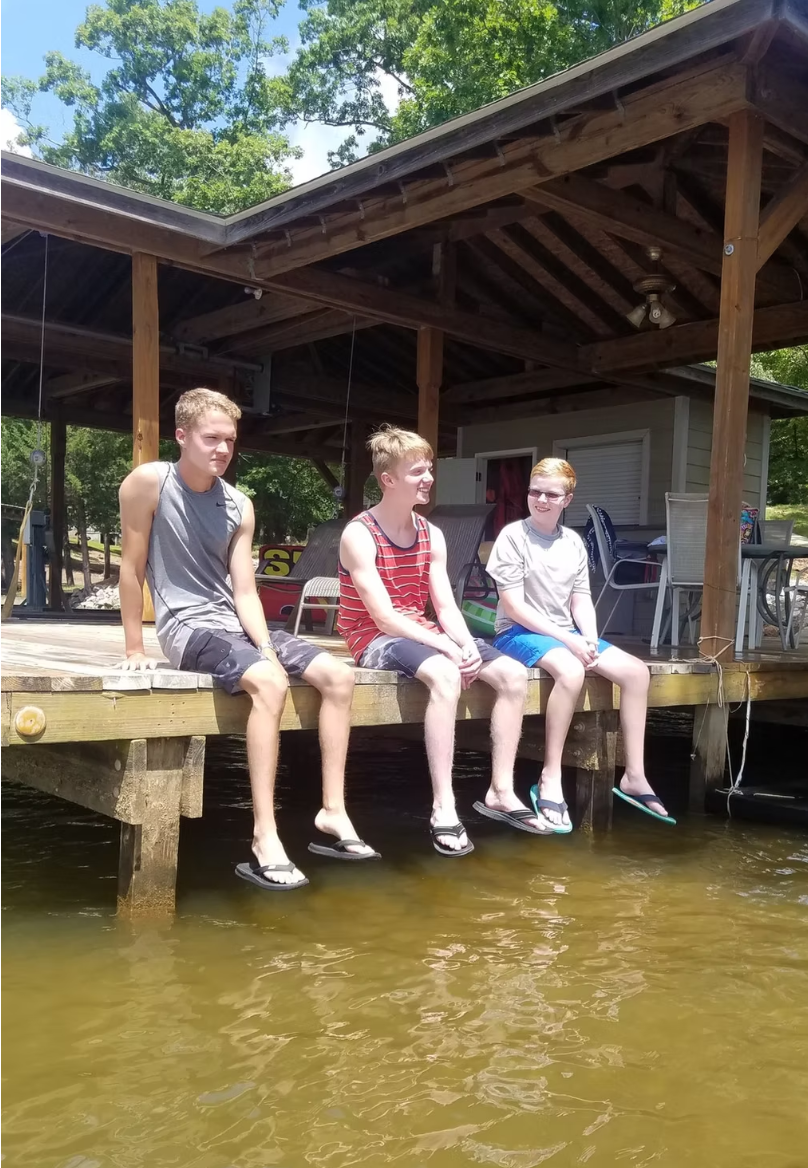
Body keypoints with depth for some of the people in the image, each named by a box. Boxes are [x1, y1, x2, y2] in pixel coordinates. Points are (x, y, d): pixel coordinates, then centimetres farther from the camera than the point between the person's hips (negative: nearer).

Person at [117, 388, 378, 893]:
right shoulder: (149, 482, -10)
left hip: (235, 622, 7)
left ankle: (333, 814, -3)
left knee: (339, 675, -8)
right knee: (270, 682, -33)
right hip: (187, 626, -6)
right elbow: (132, 567, -7)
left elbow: (244, 592, 2)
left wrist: (268, 648, -13)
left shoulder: (240, 506, 5)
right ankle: (265, 841, -31)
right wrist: (136, 649, -6)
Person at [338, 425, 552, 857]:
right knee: (445, 673, -37)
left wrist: (465, 644, -18)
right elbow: (383, 616, -22)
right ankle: (444, 808, -34)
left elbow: (446, 606, 3)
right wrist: (446, 646, -27)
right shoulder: (359, 535, -15)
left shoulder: (431, 535, 6)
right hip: (375, 639, -7)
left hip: (420, 633, 8)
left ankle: (500, 792, -3)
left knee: (513, 674, -8)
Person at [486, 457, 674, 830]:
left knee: (636, 671, -7)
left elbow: (581, 600, 9)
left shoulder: (574, 543, 9)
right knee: (571, 671, -36)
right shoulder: (513, 536, -10)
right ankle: (550, 779, -27)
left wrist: (589, 639, -12)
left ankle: (634, 776, 0)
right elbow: (513, 606, -15)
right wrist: (568, 640, -19)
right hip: (519, 632, -7)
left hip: (567, 634, 7)